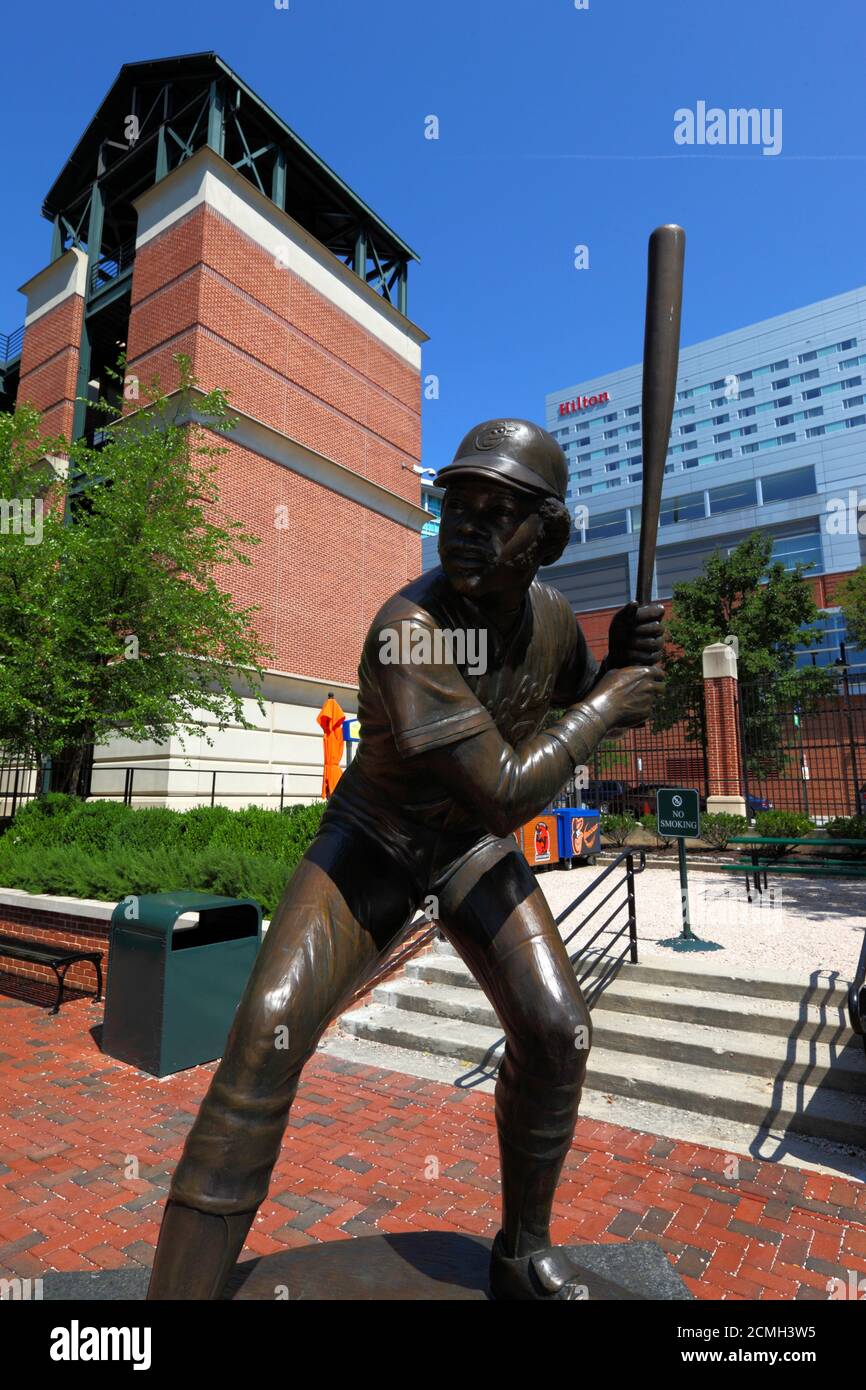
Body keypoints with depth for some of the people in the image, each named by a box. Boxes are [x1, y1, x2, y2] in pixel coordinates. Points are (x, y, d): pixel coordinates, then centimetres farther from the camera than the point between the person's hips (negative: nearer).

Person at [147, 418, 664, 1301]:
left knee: (556, 1032, -5)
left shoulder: (549, 614, -9)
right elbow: (503, 795, -37)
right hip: (375, 838, -4)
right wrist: (611, 705, -24)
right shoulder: (409, 628, -32)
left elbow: (577, 698, 14)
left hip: (473, 849, 5)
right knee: (270, 1028, -23)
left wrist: (624, 661, -9)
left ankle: (524, 1252, 24)